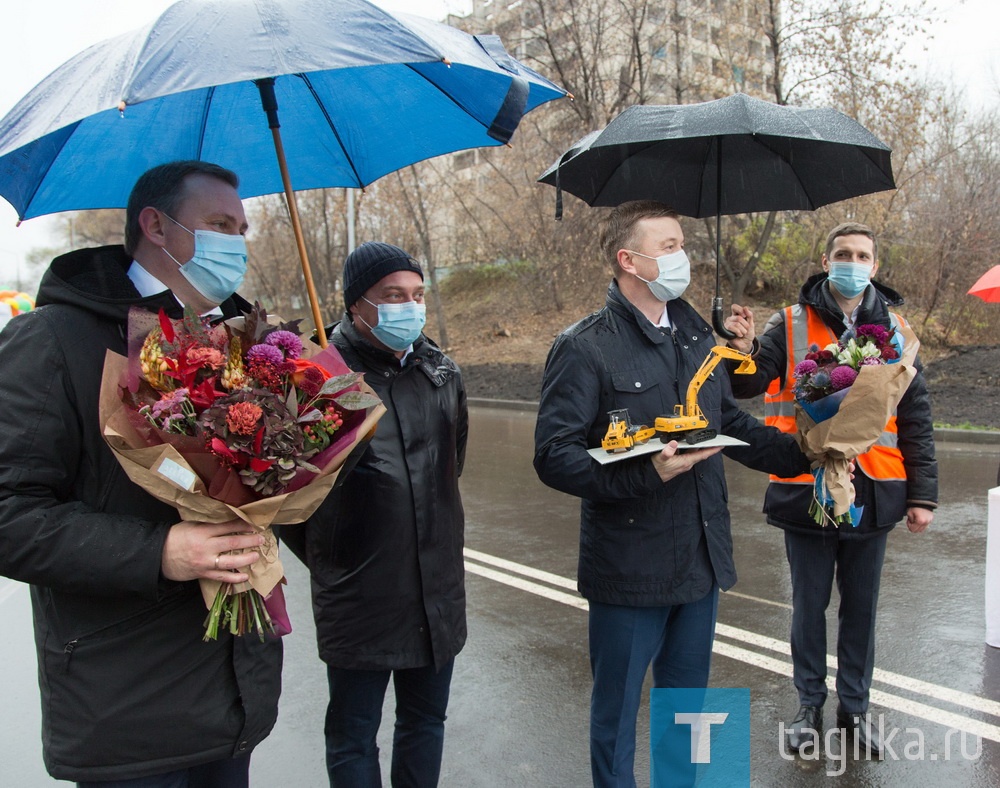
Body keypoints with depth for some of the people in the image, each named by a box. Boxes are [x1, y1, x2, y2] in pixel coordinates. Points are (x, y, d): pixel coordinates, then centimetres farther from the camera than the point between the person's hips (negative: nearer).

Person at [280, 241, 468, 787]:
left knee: (426, 722, 21)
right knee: (353, 739, 14)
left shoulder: (442, 373, 5)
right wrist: (324, 557, 1)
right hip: (357, 597, -5)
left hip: (438, 592, 5)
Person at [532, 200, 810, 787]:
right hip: (629, 570, -6)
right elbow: (554, 457, -20)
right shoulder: (585, 348, -14)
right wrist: (646, 474, -31)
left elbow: (732, 424, 17)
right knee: (617, 709, 13)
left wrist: (804, 453, 6)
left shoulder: (695, 335, 9)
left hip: (702, 560, 7)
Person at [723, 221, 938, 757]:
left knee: (861, 607, 15)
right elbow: (748, 385, -11)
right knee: (809, 605, 12)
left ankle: (855, 708, 33)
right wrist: (744, 350, -33)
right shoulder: (791, 326, -2)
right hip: (807, 492, -2)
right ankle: (809, 706, 29)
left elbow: (915, 418, 6)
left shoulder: (893, 330, 4)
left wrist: (922, 494, 3)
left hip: (873, 494, 2)